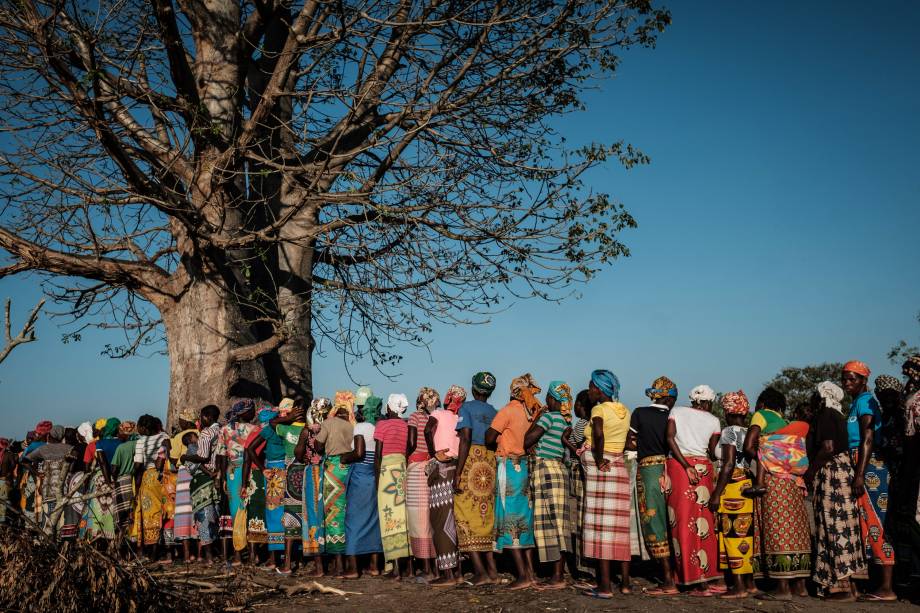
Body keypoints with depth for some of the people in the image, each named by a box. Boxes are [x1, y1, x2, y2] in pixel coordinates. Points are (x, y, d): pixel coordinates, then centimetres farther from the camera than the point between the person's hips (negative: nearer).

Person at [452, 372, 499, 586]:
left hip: (470, 462, -5)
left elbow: (465, 440, -12)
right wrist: (492, 468, 16)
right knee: (487, 516, 13)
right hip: (491, 464, 6)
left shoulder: (466, 407, -1)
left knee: (467, 516, 0)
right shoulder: (495, 412, 14)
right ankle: (492, 569, 13)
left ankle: (480, 570, -5)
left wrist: (457, 473, -13)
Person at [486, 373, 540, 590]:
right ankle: (530, 571, 15)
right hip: (528, 465, 6)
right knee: (525, 519, 13)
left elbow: (489, 438, -13)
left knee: (510, 521, -1)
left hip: (509, 465, -6)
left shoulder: (509, 410, -11)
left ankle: (522, 575, -3)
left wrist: (499, 445, 8)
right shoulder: (535, 411, 5)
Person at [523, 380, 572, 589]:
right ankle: (560, 573, 12)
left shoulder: (549, 416, -11)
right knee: (558, 521, 9)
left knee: (549, 522, -6)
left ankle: (557, 577, -6)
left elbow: (526, 442, -12)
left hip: (546, 469, -8)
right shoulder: (566, 422, 14)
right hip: (560, 468, 8)